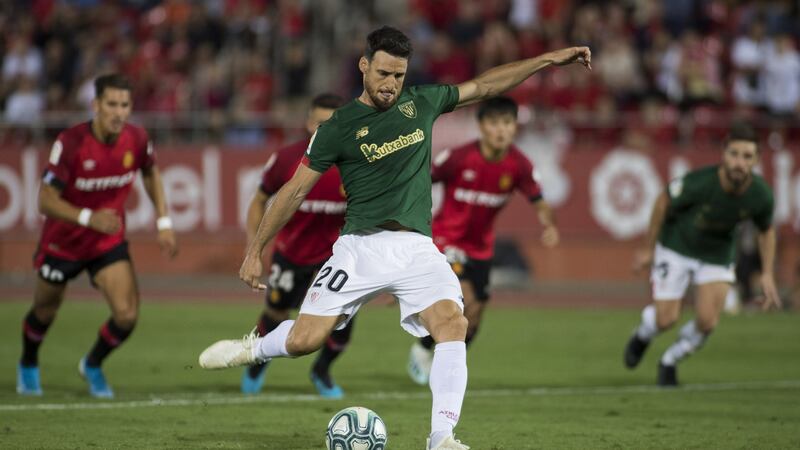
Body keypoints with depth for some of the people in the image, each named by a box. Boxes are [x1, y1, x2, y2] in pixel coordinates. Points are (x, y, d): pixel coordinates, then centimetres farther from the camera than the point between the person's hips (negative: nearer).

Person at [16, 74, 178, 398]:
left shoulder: (137, 139, -15)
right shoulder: (70, 143, -28)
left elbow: (151, 173, 9)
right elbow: (46, 201, -26)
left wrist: (164, 222, 2)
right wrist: (89, 218, -41)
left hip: (109, 243, 2)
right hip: (63, 243, -2)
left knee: (127, 315, -14)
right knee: (45, 311, 17)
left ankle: (93, 365, 17)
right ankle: (28, 365, 50)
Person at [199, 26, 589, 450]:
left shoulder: (421, 103, 10)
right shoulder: (338, 127, 0)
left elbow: (483, 85, 21)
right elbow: (293, 191, 3)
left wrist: (549, 59, 20)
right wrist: (254, 251, 3)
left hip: (417, 250, 2)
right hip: (361, 246, -2)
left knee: (452, 322, -24)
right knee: (303, 340, -11)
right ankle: (253, 348, 24)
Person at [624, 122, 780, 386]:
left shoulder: (761, 196, -22)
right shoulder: (698, 183, -33)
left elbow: (766, 231, 1)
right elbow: (664, 201, -13)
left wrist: (767, 274, -5)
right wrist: (649, 248, -5)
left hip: (717, 255, 3)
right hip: (676, 248, -2)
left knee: (707, 322, -11)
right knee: (666, 320, -4)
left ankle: (670, 361, 20)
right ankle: (643, 335, 35)